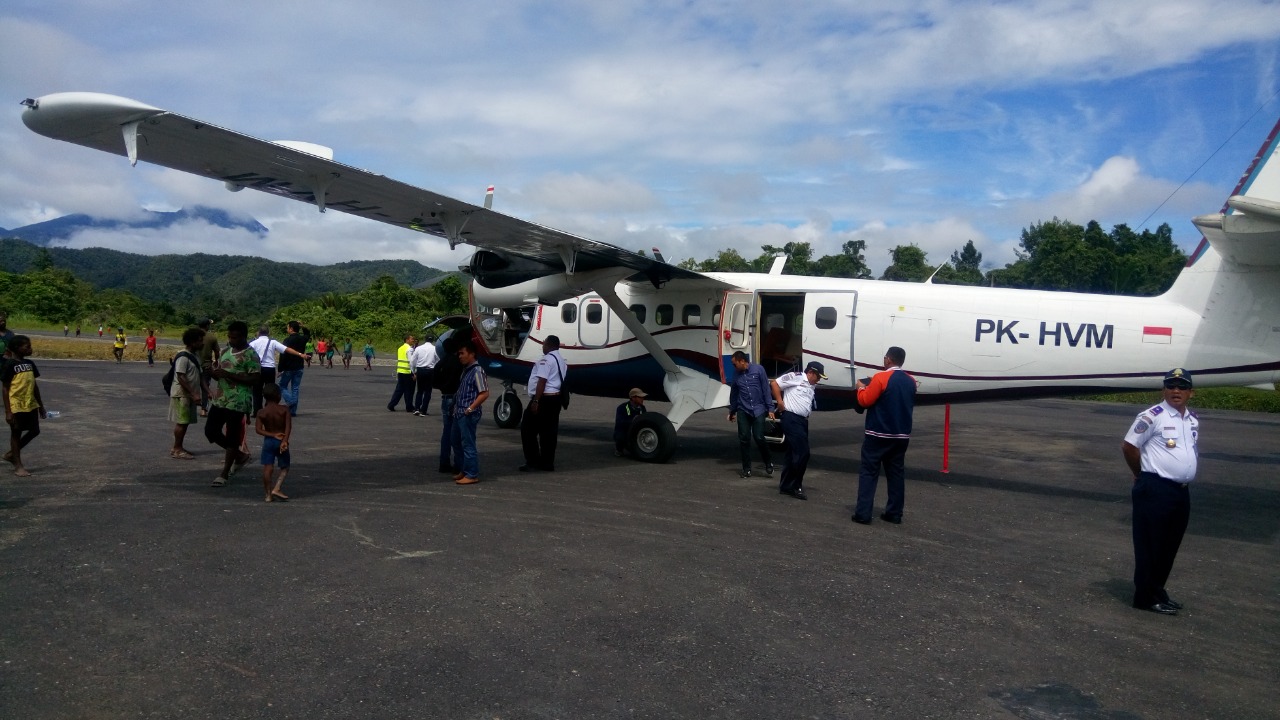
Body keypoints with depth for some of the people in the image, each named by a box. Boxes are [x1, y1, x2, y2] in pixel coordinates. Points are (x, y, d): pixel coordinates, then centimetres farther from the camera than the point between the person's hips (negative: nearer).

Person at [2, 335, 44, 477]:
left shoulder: (30, 363, 8)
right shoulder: (9, 365, -12)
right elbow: (5, 389, -12)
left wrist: (41, 405, 16)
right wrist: (8, 411, -15)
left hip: (31, 405, 7)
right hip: (16, 406, -7)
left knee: (34, 431, 12)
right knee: (16, 434, 6)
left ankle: (11, 454, 29)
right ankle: (18, 465, 15)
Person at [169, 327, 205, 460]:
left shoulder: (195, 356, 12)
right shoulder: (183, 358, -17)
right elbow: (181, 378, -21)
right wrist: (193, 394, -23)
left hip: (189, 394, 9)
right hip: (181, 394, -9)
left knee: (185, 422, 12)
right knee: (181, 422, -5)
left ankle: (177, 447, 20)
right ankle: (177, 450, 2)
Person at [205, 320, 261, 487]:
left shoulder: (250, 355, -12)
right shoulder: (225, 351, 12)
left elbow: (254, 378, -19)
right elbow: (218, 373, 20)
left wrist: (228, 374, -22)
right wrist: (213, 372, -5)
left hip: (238, 402, -8)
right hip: (220, 399, 8)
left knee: (232, 437, 0)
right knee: (210, 430, 8)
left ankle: (225, 474, 12)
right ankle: (239, 455, 28)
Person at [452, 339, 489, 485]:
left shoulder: (477, 371, -14)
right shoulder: (465, 370, 14)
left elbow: (485, 393, -19)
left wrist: (470, 409, -20)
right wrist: (456, 407, 13)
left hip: (469, 415, -10)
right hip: (459, 413, 10)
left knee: (468, 444, -3)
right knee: (457, 443, 16)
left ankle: (472, 475, 6)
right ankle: (465, 470, 28)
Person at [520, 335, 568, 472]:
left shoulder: (546, 359, -13)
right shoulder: (562, 361, 16)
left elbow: (542, 381, -20)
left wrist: (536, 401, -21)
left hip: (544, 398, -9)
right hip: (556, 398, 9)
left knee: (528, 429, -1)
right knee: (549, 431, 9)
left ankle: (532, 461, -3)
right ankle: (547, 463, 10)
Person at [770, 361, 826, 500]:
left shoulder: (811, 387, 18)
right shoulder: (795, 377, -7)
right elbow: (774, 383, -10)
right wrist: (780, 402, -11)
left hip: (803, 421, 9)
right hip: (791, 419, -9)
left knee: (793, 453, 13)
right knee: (802, 452, -11)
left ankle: (786, 486, 21)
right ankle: (796, 487, -1)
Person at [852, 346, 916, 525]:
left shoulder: (881, 377, -14)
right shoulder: (911, 381, 8)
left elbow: (865, 401, -12)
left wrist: (861, 388, 7)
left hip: (878, 434, -6)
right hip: (902, 435, 6)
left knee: (869, 472, -1)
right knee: (896, 473, 12)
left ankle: (863, 513, -4)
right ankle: (894, 514, 15)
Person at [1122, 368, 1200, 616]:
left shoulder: (1193, 420, 12)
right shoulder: (1152, 416, -13)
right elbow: (1128, 446, -11)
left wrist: (1185, 477, 19)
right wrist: (1142, 474, 3)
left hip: (1181, 491, 8)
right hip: (1155, 490, -8)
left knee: (1169, 546, 16)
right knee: (1150, 546, -1)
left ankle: (1158, 591, 29)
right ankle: (1146, 597, 8)